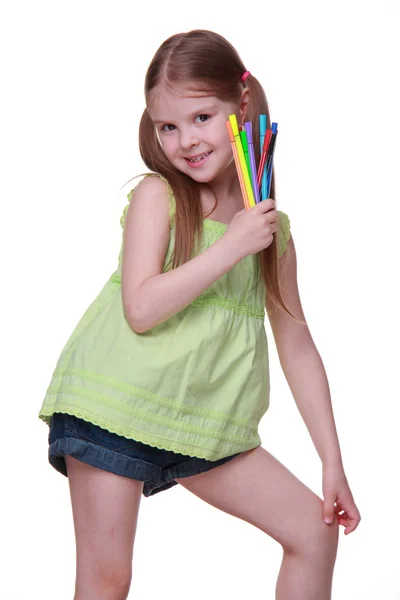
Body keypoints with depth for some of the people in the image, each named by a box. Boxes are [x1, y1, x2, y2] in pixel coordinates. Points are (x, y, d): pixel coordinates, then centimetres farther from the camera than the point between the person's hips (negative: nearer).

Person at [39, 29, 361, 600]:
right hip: (114, 407, -4)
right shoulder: (156, 194, -5)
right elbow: (141, 309, -18)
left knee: (316, 531, 5)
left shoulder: (272, 227, 6)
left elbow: (297, 344, 11)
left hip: (205, 426, 5)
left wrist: (333, 462, 9)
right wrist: (234, 244, -19)